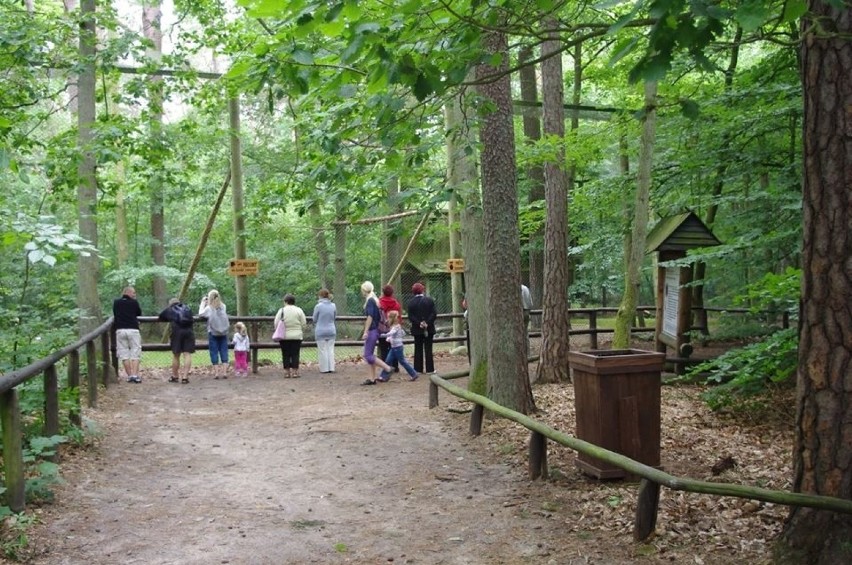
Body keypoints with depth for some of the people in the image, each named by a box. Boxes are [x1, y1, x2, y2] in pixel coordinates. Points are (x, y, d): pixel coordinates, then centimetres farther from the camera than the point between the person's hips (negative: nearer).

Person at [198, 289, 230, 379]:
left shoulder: (209, 308, -10)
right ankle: (224, 372, 0)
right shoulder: (223, 307, 0)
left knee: (214, 353, 3)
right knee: (224, 352, 4)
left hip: (213, 333, -3)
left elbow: (200, 313, 6)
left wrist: (203, 302, 14)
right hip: (223, 333, 3)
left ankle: (216, 373, 0)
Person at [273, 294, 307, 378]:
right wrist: (302, 333, 17)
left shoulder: (281, 310, -1)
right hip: (296, 336, 0)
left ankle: (286, 372, 6)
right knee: (295, 354, 3)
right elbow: (304, 324, 1)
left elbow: (276, 323, -1)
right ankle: (294, 372, 1)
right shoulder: (299, 310, 1)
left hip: (284, 336, 0)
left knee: (285, 355, 5)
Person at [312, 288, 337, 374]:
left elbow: (314, 319, -4)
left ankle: (324, 368, 6)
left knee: (322, 350, 4)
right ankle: (331, 368, 10)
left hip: (321, 331, -4)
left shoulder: (318, 306, -13)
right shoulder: (333, 306, -1)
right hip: (331, 330, 4)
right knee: (330, 349, 10)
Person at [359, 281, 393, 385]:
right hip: (375, 330, 10)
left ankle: (388, 369, -9)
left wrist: (365, 331, -23)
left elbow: (370, 317, -22)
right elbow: (379, 317, 19)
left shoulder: (370, 300, -14)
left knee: (368, 356, -8)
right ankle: (372, 379, 11)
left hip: (371, 331, -10)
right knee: (370, 355, 10)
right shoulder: (375, 300, 14)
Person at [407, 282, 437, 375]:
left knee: (418, 349, 8)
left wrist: (419, 323, -10)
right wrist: (427, 323, -12)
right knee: (428, 348, 3)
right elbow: (434, 314, -9)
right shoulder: (429, 300, -4)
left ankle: (418, 369, 7)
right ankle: (429, 369, 3)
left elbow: (410, 317, -7)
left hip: (417, 329, 1)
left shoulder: (411, 302, -2)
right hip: (429, 328, -1)